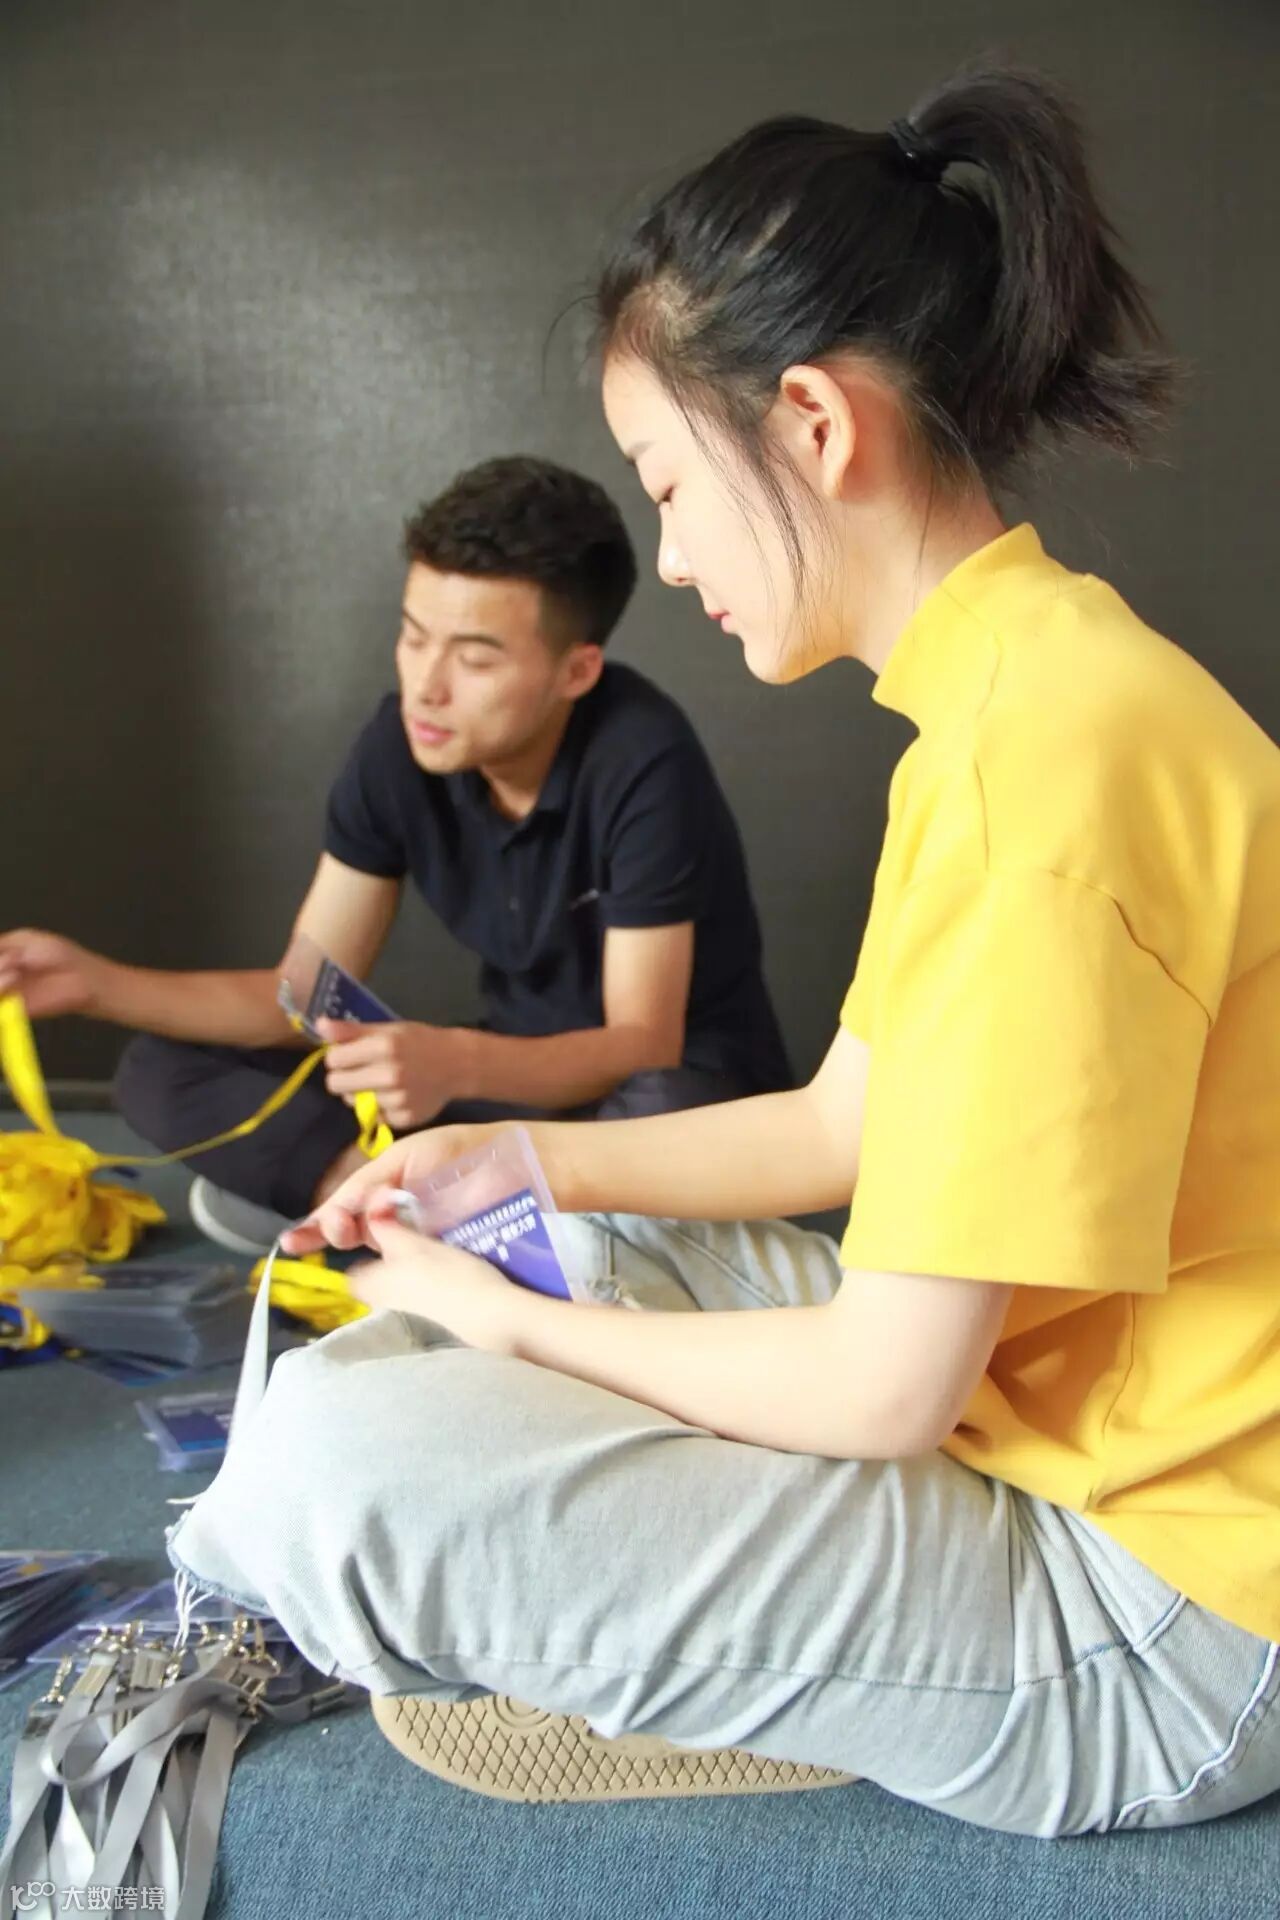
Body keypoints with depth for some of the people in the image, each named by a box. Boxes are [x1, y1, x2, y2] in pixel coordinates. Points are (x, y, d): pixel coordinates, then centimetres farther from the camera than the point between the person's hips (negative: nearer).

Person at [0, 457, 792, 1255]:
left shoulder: (642, 764, -27)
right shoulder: (401, 745, -11)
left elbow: (642, 1043, -26)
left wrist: (461, 1064, -44)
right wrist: (96, 981, -20)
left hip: (681, 1082, -5)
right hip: (527, 1070, 5)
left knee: (664, 1120, -44)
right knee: (164, 1073, -7)